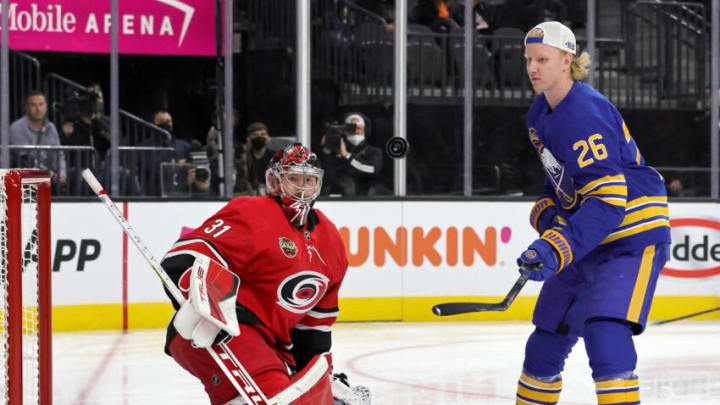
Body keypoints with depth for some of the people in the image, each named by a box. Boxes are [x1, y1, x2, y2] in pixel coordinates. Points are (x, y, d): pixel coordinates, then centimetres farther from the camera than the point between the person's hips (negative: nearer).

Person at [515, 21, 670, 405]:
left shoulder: (585, 114, -24)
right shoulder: (540, 114, 6)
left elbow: (607, 200, -30)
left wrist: (558, 248, -38)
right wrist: (546, 212, 4)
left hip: (633, 234, -9)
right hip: (587, 237, 9)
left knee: (604, 330, -26)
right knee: (549, 333, 13)